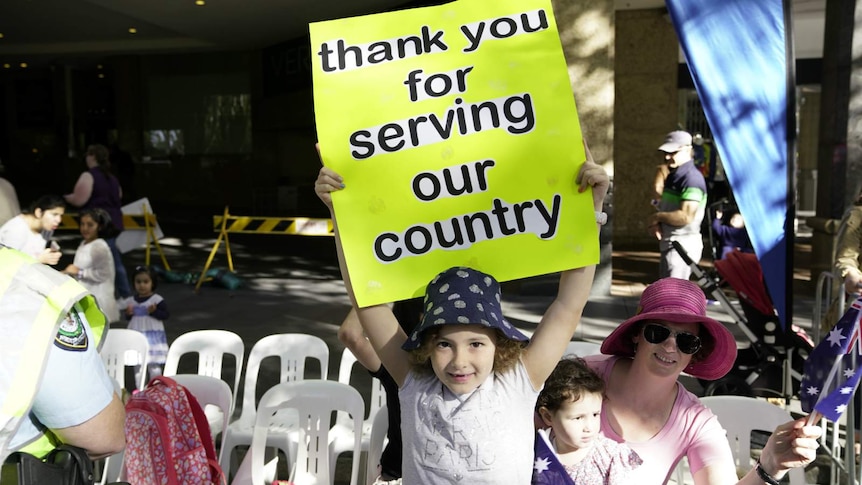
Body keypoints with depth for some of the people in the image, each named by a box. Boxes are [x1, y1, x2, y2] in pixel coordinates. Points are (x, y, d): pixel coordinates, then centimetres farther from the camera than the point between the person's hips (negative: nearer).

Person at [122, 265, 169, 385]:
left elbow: (165, 315, -10)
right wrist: (128, 314, -7)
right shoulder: (131, 301, 5)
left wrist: (154, 311, -25)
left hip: (154, 336, -4)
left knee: (154, 366, 2)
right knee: (138, 366, 11)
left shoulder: (157, 299, -8)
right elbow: (128, 318, 15)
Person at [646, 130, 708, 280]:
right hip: (670, 244, 11)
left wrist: (657, 217, -12)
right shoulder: (673, 177, 14)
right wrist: (655, 223, -3)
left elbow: (685, 217, -27)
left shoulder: (692, 178, -18)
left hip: (682, 245, -10)